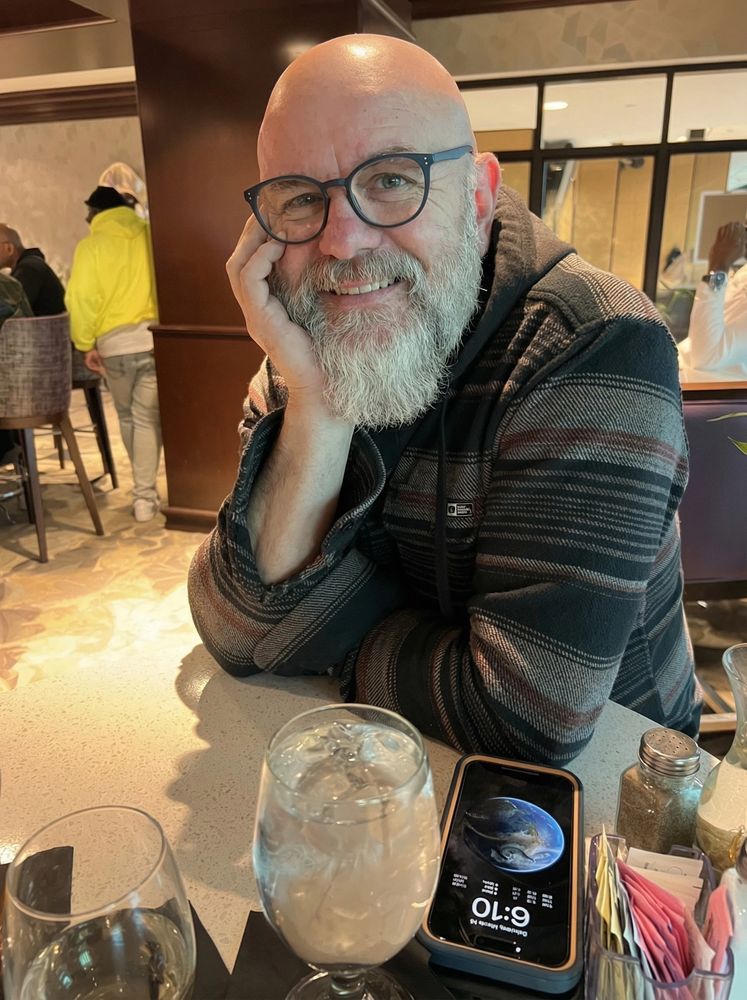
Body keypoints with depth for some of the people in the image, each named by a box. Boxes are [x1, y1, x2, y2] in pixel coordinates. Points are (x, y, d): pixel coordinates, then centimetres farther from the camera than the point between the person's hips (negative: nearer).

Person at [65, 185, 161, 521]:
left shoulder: (91, 245, 1)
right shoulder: (151, 235, 7)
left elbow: (81, 298, -6)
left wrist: (85, 344, 1)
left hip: (114, 342, -1)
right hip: (154, 336, 1)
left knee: (128, 417, 16)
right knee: (147, 417, 6)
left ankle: (145, 488, 24)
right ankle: (144, 496, 4)